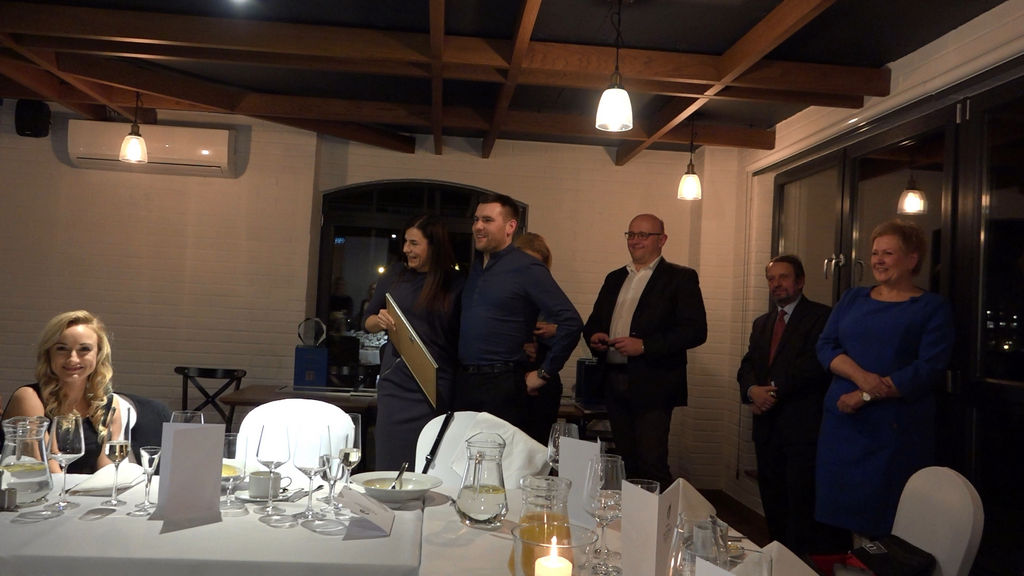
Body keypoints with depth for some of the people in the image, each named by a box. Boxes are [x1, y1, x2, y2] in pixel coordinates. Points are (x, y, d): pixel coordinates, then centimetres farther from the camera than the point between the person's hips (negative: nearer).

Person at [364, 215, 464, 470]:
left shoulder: (456, 284, -1)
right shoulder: (396, 277, 9)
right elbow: (367, 322, 17)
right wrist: (380, 321, -5)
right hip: (394, 382, 3)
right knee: (390, 463, 7)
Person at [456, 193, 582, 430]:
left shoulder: (527, 268, -9)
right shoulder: (474, 267, 13)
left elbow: (571, 322, -16)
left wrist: (544, 373, -12)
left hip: (502, 385, -7)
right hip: (463, 383, 7)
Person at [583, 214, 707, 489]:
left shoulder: (681, 277, -1)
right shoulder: (615, 278, 18)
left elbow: (696, 330, -11)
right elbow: (593, 322, 22)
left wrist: (644, 345, -18)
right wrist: (593, 336, -2)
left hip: (652, 386, -6)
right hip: (615, 383, 6)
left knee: (652, 464, -8)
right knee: (626, 463, 12)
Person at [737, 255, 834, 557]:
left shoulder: (821, 316, -3)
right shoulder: (761, 323, 19)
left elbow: (815, 362, -16)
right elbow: (747, 366, 11)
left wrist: (773, 389, -15)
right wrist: (753, 390, -10)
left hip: (802, 427, -6)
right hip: (767, 427, 7)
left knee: (801, 506, -4)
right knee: (773, 505, 13)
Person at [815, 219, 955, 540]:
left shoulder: (932, 308, 2)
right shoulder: (853, 299, 15)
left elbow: (930, 367, -9)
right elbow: (825, 345, 5)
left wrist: (866, 396, -15)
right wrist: (860, 376, -15)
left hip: (896, 429, -3)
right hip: (842, 422, 4)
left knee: (885, 522, 0)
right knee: (842, 509, 6)